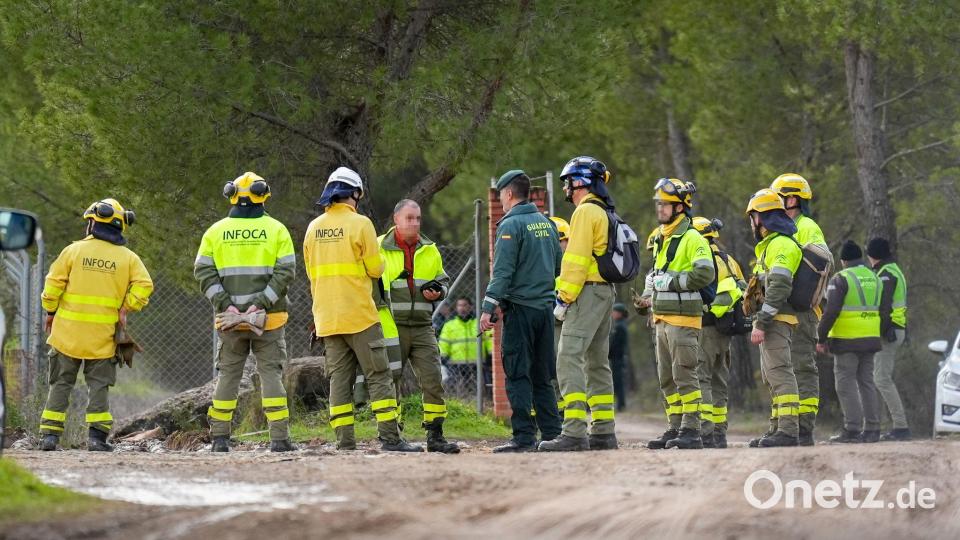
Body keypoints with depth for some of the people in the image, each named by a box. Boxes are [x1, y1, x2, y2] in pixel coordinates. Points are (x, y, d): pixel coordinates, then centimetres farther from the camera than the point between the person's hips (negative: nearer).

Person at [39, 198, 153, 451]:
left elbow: (53, 284, -3)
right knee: (99, 385, 7)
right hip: (103, 335, 0)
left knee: (61, 383, 8)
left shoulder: (74, 250, -1)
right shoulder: (128, 257, 2)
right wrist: (125, 309, 1)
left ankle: (50, 434, 5)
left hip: (68, 331, 0)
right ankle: (97, 435, -3)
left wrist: (50, 312, 10)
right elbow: (143, 285, -9)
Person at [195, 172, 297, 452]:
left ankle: (220, 437, 7)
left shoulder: (215, 231, 5)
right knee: (271, 373, 2)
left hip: (229, 317, 2)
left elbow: (204, 272, -2)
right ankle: (279, 437, -4)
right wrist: (261, 302, -13)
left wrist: (225, 304, -8)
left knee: (228, 374, 9)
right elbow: (286, 272, -9)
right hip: (268, 318, -2)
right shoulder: (276, 230, 0)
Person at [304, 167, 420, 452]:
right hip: (359, 314, -5)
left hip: (326, 318, 5)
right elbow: (376, 268, -5)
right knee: (379, 376, -2)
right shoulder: (360, 224, -8)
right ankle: (390, 438, -8)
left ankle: (345, 441, 1)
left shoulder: (313, 228, 9)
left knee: (339, 378, 6)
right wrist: (378, 263, 16)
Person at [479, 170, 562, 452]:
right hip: (545, 307, 7)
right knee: (542, 376, 12)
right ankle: (551, 434, 10)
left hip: (520, 309, -7)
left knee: (517, 375, -6)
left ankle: (524, 437, -10)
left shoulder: (511, 225, -9)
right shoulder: (546, 224, 13)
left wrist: (489, 307, -16)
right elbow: (557, 267, 18)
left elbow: (502, 271, -15)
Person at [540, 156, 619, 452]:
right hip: (605, 292, 10)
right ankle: (603, 432, 15)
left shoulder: (585, 212, -11)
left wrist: (564, 298, -15)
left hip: (588, 292, -10)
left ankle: (574, 432, -23)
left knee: (569, 359, -15)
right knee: (597, 363, 14)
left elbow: (576, 260, -17)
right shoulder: (604, 213, 19)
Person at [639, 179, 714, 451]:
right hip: (662, 320, 9)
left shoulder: (692, 239, -9)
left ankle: (691, 431, -9)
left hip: (683, 319, -9)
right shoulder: (659, 239, 18)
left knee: (684, 375, -10)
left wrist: (670, 282, -17)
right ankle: (675, 428, 17)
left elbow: (705, 273, -20)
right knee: (667, 378, 11)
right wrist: (649, 294, 12)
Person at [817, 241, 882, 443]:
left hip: (847, 341, -7)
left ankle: (852, 429, -11)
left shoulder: (841, 279, -8)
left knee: (846, 383, -4)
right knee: (867, 382, 11)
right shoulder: (874, 279, 14)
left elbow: (831, 311, -15)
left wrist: (821, 338, -8)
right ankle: (872, 429, 9)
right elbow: (882, 310, 18)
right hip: (870, 340, 7)